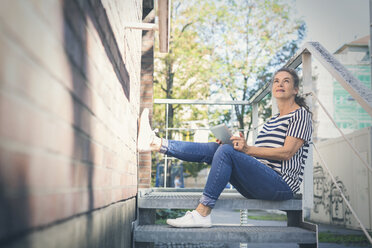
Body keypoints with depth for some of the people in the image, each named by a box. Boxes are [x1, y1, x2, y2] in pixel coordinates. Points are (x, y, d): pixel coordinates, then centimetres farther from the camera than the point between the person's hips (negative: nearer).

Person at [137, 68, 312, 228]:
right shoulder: (272, 120, 26)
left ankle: (201, 214, -27)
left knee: (226, 151, -26)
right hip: (259, 184, 7)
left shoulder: (301, 114, 2)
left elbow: (287, 153, -12)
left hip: (282, 184, -7)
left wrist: (248, 149, -18)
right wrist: (240, 145, 1)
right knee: (213, 148, -10)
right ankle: (156, 144, -13)